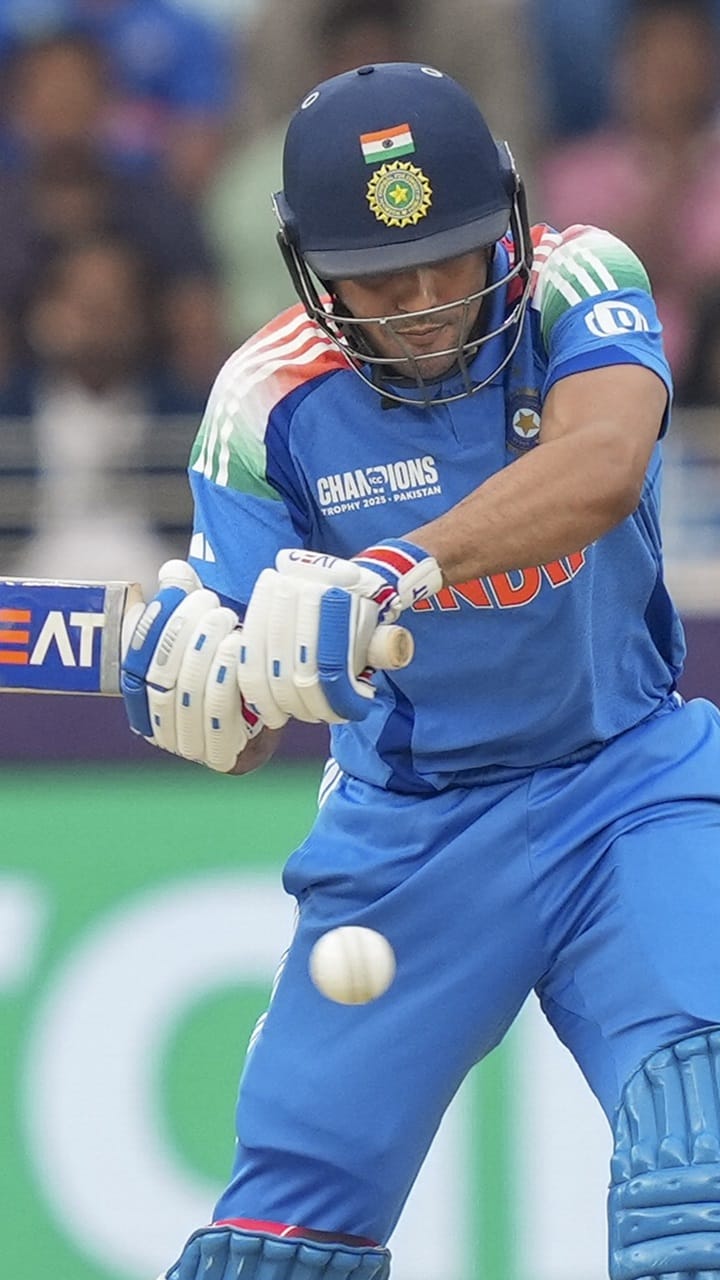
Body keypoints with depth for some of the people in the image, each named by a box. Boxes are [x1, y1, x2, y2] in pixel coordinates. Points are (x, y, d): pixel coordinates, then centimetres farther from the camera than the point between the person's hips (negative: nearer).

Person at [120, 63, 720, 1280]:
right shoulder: (271, 398, -11)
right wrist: (195, 687, -35)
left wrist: (397, 574, -52)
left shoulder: (579, 286, -15)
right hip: (406, 824, 1)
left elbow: (603, 467, -38)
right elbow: (244, 728, -10)